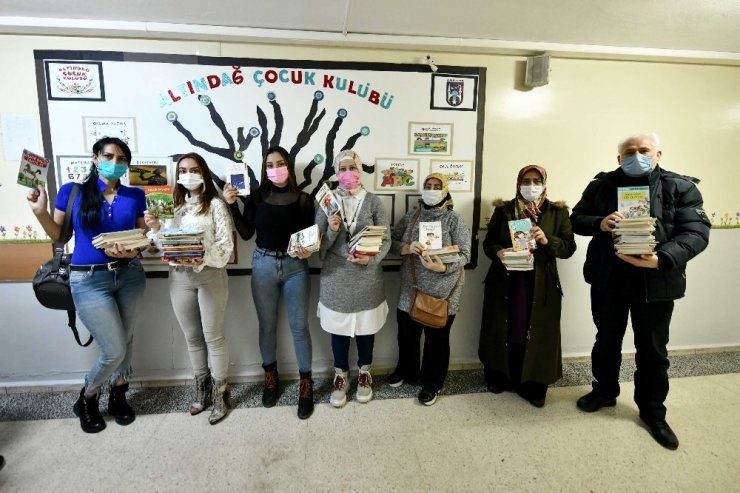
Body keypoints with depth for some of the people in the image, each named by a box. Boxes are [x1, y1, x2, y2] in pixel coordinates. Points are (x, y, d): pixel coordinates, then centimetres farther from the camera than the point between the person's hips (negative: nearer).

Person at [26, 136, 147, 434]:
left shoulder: (135, 196, 4)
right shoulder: (72, 192, -1)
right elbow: (58, 235, 5)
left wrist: (133, 251, -14)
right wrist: (40, 212, -11)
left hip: (130, 276, 3)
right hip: (89, 280, -3)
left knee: (126, 341, 13)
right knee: (114, 350, -3)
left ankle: (118, 396, 37)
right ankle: (86, 399, 27)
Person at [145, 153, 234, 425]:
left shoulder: (215, 204, -4)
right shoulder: (174, 205, 13)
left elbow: (226, 244, -11)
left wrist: (203, 258, -26)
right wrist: (155, 228, -6)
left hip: (210, 275, -5)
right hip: (179, 277, 5)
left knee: (213, 336, 2)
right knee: (192, 337, 14)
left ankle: (219, 393, 15)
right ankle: (202, 387, 29)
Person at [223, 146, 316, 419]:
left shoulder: (303, 199, -2)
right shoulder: (256, 196, 1)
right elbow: (246, 234, -2)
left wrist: (308, 251, -19)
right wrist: (232, 205, -10)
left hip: (295, 266, -1)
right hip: (263, 265, 2)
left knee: (299, 326, 3)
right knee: (267, 326, 13)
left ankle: (306, 384, 18)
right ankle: (270, 377, 33)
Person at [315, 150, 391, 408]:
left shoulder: (373, 201, -3)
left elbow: (386, 240, -4)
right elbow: (319, 244, -3)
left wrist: (371, 259, -20)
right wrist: (332, 230, -22)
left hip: (367, 277, 0)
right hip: (336, 276, 0)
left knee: (366, 327, 14)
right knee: (339, 329, 12)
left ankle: (364, 374, 37)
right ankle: (340, 376, 33)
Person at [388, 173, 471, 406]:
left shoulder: (453, 219, -7)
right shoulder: (411, 215, 4)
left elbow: (465, 254, -11)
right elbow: (391, 242, 2)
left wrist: (443, 267, -28)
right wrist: (406, 248, -19)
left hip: (442, 291, -3)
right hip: (411, 289, 4)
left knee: (436, 338, 10)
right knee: (406, 333, 17)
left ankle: (432, 383, 31)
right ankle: (406, 370, 43)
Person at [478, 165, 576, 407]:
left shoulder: (557, 212, 4)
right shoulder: (503, 210, 6)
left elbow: (569, 247, 0)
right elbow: (488, 242, 4)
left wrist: (547, 240, -19)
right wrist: (498, 252, -17)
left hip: (540, 284, 0)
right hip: (505, 282, 1)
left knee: (535, 333, 2)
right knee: (504, 331, 6)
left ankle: (532, 385, 16)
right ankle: (500, 377, 24)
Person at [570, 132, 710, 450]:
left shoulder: (680, 187, -3)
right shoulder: (601, 185, 3)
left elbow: (696, 232, -10)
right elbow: (576, 219, 4)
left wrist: (662, 259, -28)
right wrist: (599, 223, -18)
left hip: (656, 282, -1)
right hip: (607, 279, 2)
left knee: (653, 349, 11)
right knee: (607, 340, 18)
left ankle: (652, 411, 31)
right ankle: (605, 391, 40)